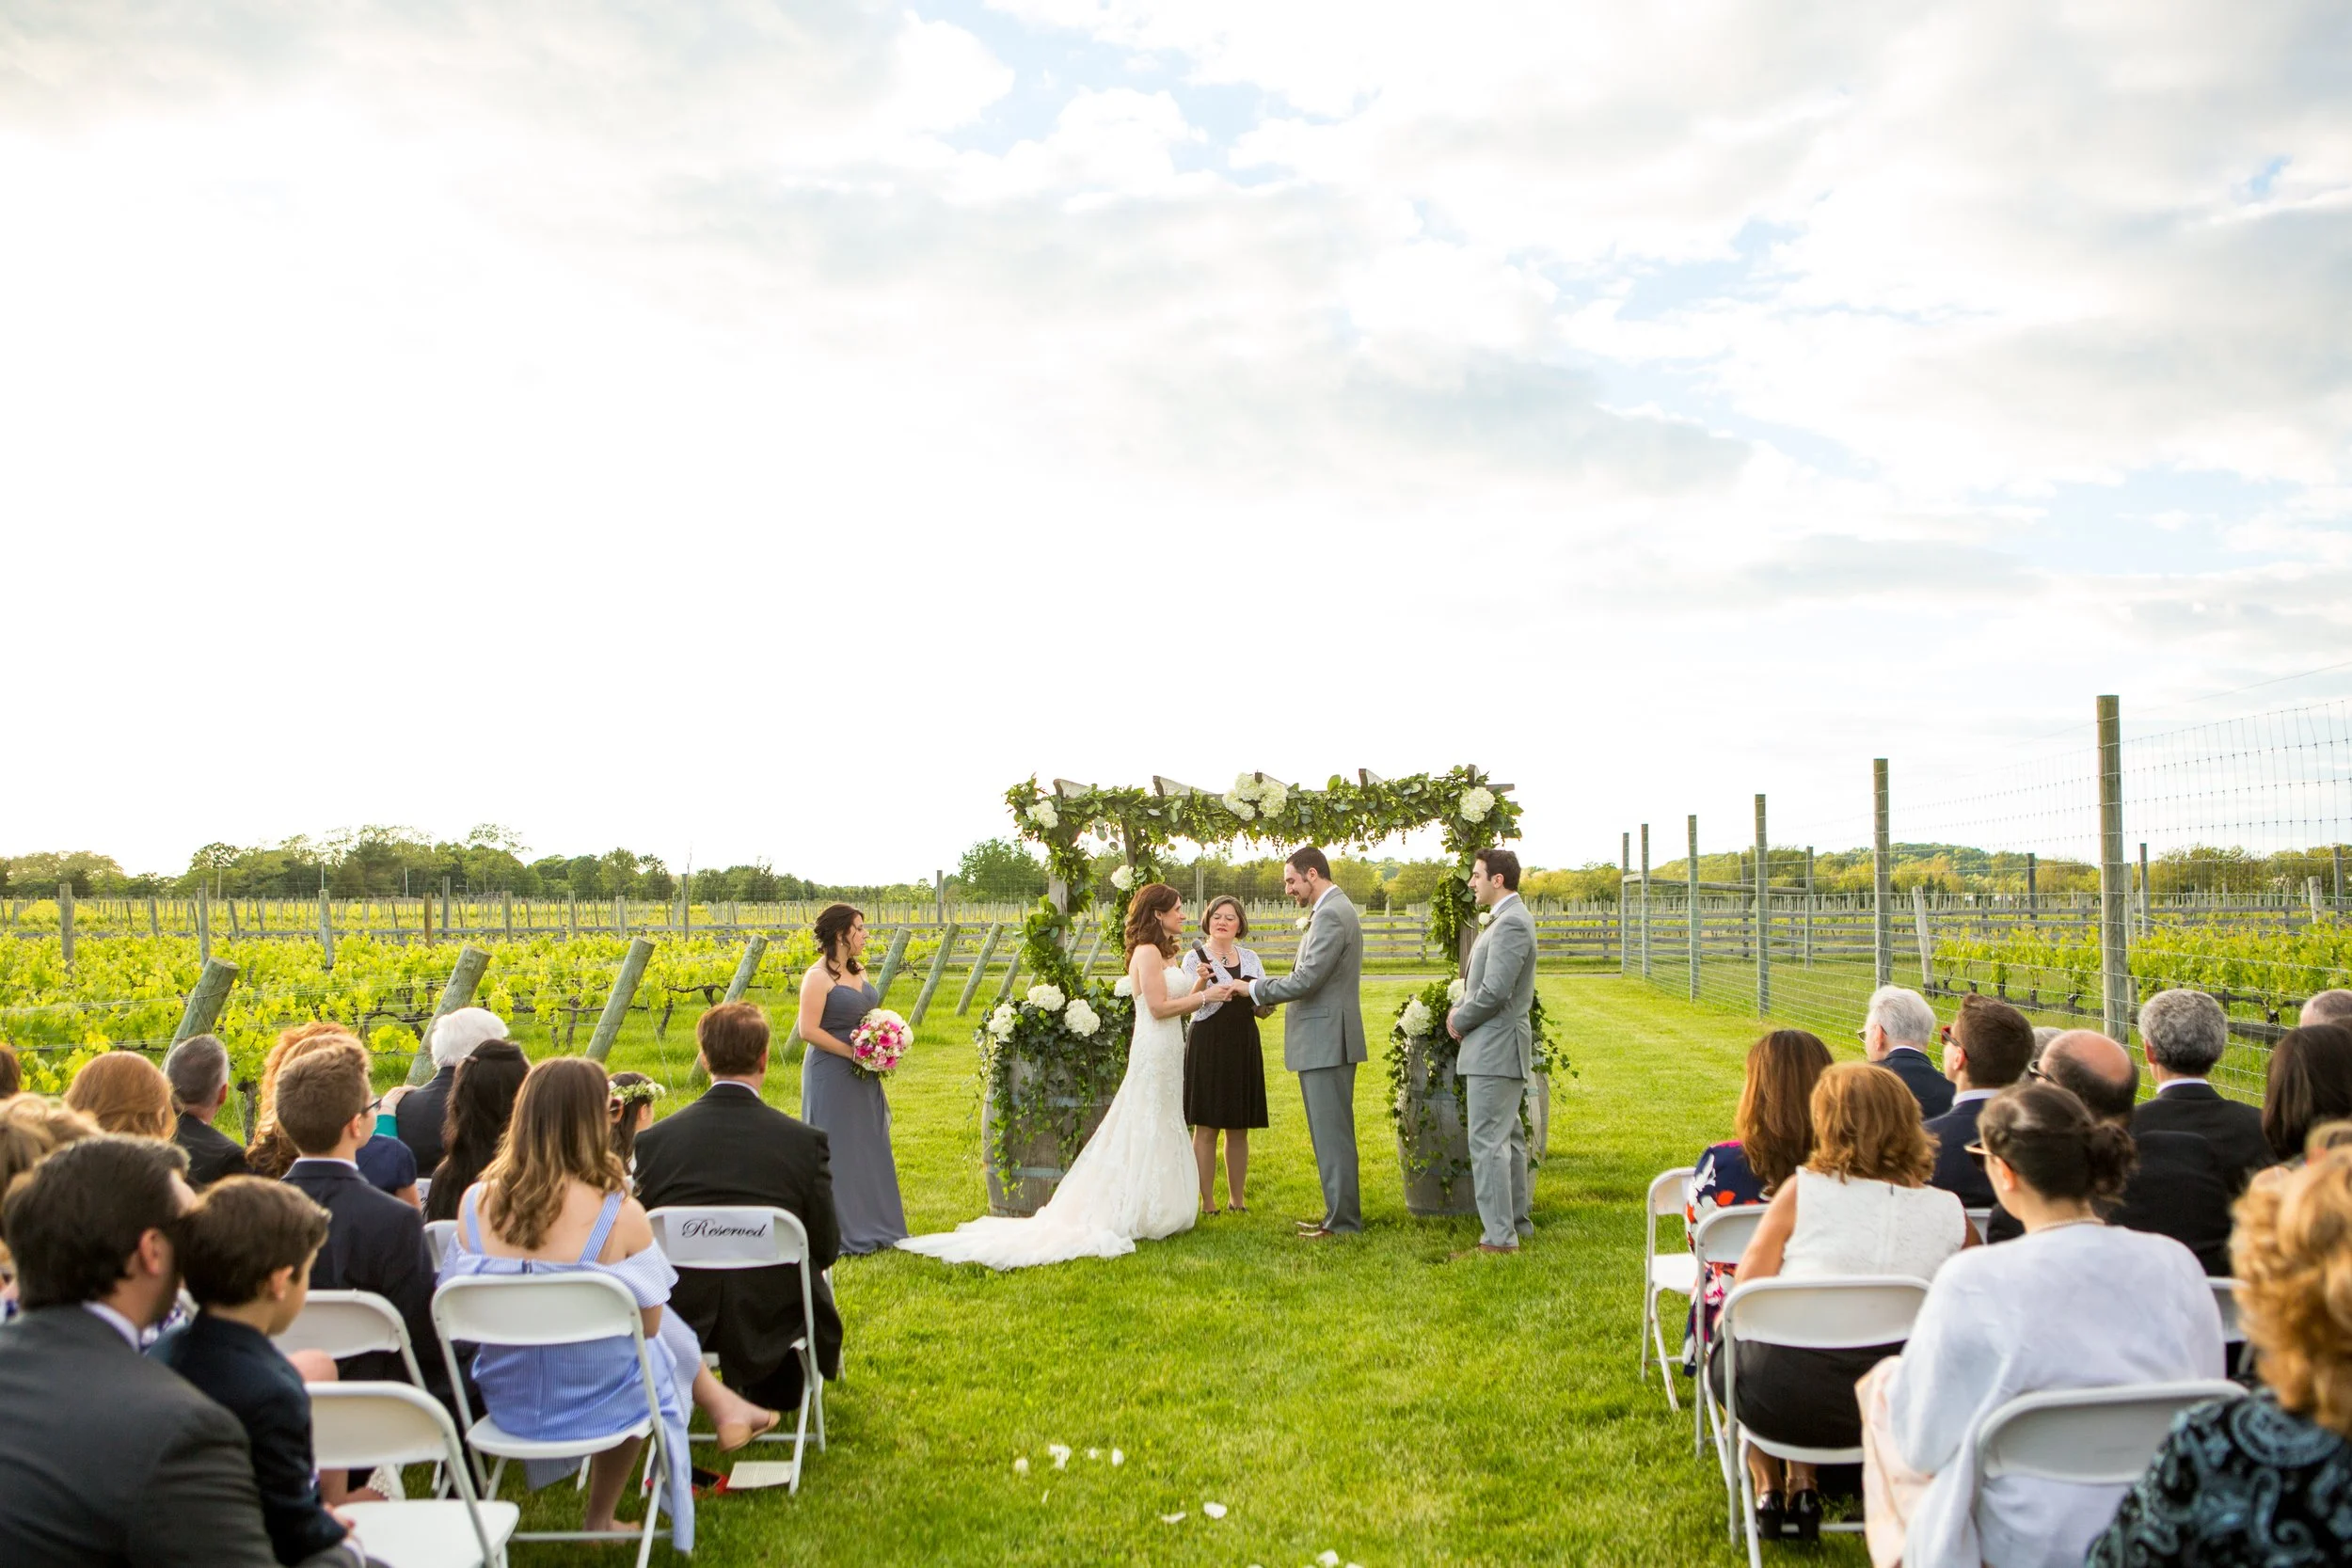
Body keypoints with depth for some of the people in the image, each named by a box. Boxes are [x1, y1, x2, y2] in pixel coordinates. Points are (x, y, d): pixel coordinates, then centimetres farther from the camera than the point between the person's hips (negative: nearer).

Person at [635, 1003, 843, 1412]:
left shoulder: (654, 1139, -11)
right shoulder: (804, 1141, -14)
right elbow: (825, 1249, -6)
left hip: (679, 1320, 2)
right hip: (767, 1325, -2)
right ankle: (772, 1392, 42)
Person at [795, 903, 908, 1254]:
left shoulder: (859, 972, 12)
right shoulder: (818, 977, -13)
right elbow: (809, 1031, -18)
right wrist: (852, 1053, -17)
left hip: (863, 1079, 8)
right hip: (832, 1078, -8)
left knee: (869, 1148, 12)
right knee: (837, 1151, -1)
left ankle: (872, 1227, 22)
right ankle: (841, 1234, 7)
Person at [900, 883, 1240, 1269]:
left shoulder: (1164, 954, 17)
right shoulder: (1147, 952, -13)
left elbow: (1177, 1002, 13)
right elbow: (1159, 1007, -20)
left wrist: (1199, 986, -1)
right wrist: (1205, 996, -15)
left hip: (1168, 1051, 10)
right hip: (1154, 1052, -10)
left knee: (1162, 1132, 13)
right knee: (1146, 1134, -5)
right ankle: (1136, 1217, 1)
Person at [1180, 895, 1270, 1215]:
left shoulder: (1250, 959, 13)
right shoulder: (1195, 958, 0)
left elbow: (1264, 1010, 14)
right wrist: (1201, 981, -31)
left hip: (1244, 1045, 4)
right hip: (1208, 1044, -4)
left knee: (1239, 1128, 8)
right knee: (1206, 1128, -2)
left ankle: (1237, 1198, 18)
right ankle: (1207, 1202, 4)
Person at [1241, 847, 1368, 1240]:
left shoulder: (1331, 915, -17)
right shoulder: (1334, 910, 17)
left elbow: (1306, 980, -21)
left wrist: (1257, 989, -9)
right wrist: (1268, 994, 8)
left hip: (1326, 1041, -11)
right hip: (1324, 1040, 11)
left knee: (1332, 1133, -4)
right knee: (1331, 1133, 15)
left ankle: (1343, 1222, 1)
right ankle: (1339, 1214, 22)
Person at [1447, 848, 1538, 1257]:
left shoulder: (1511, 924, -18)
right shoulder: (1506, 920, 16)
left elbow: (1495, 991, -24)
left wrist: (1460, 1021, -9)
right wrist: (1459, 1009, 6)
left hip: (1496, 1050, -11)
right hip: (1496, 1048, 11)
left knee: (1487, 1142, -10)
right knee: (1507, 1138, 18)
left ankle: (1499, 1237, -9)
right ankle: (1517, 1221, 27)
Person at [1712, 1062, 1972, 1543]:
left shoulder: (1804, 1190, -9)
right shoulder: (1948, 1213, -3)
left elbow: (1745, 1293, -4)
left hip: (1781, 1401, -3)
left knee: (1729, 1342, 31)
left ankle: (1766, 1488, 29)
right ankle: (1802, 1488, 30)